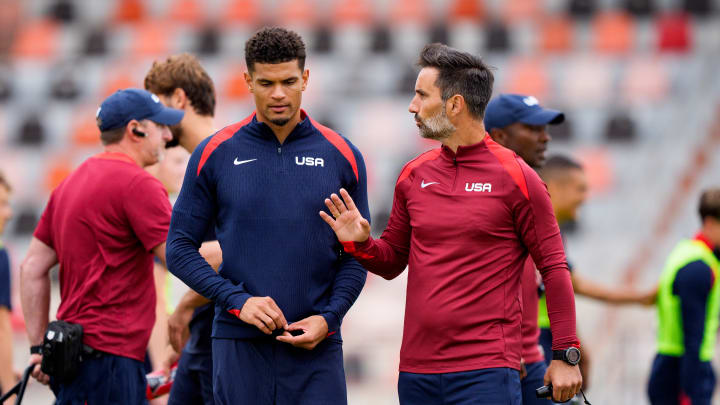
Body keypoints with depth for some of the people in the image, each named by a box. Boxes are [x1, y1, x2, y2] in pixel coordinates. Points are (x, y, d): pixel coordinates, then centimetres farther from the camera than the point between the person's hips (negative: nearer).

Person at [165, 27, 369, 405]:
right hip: (239, 345, 0)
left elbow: (357, 255, 9)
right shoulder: (214, 154, 3)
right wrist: (237, 300, -10)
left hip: (315, 346, 0)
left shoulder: (341, 155, 5)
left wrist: (329, 317, -6)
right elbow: (180, 248, 3)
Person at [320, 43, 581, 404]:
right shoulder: (414, 175, 11)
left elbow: (553, 268, -3)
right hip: (416, 372, 5)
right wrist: (360, 244, -3)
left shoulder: (515, 178, -4)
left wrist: (566, 355, -6)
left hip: (486, 372, -5)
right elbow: (393, 262, 20)